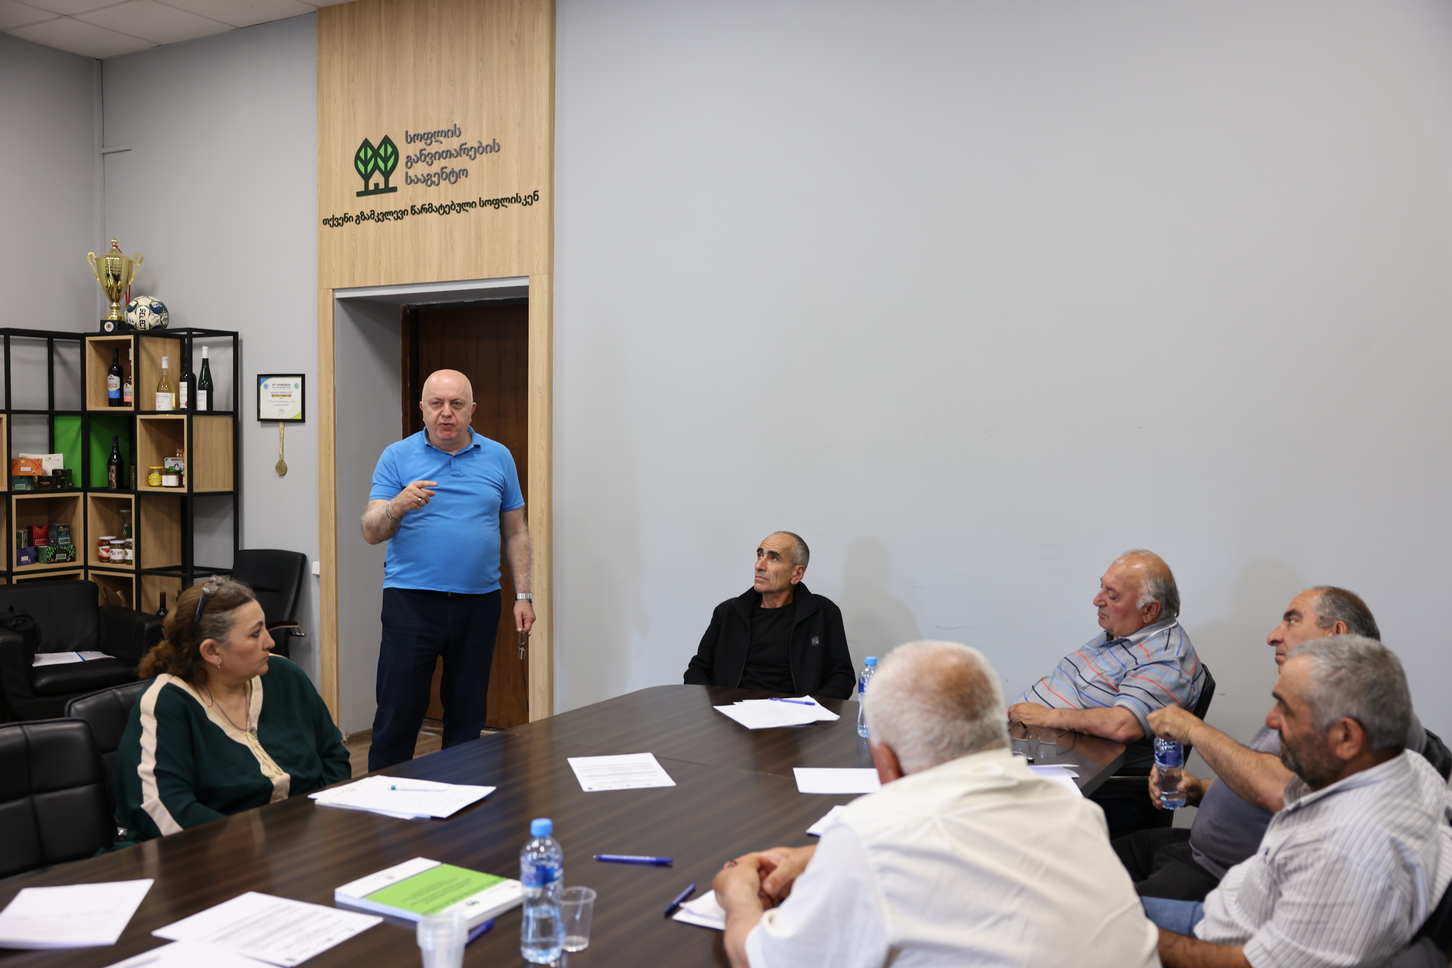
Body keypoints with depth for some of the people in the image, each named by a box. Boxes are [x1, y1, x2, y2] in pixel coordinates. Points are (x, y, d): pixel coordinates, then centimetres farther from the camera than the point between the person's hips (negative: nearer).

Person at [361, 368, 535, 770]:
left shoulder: (498, 458, 8)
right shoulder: (397, 457, 2)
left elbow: (515, 532, 11)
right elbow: (371, 532, -4)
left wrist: (523, 595, 4)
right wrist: (398, 505, -25)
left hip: (479, 602, 2)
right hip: (411, 600, -2)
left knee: (468, 716, 10)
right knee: (397, 714, -1)